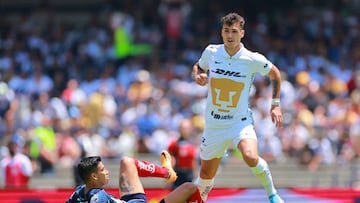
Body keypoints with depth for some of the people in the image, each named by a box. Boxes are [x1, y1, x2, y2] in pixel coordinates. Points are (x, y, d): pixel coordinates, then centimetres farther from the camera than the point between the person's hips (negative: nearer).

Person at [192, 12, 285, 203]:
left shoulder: (253, 60, -11)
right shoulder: (211, 52, -5)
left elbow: (275, 74, 7)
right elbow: (198, 66, 17)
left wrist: (275, 105, 6)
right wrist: (198, 76, -7)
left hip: (241, 121, -3)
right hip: (214, 124, 3)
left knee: (250, 157, -31)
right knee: (206, 174, 11)